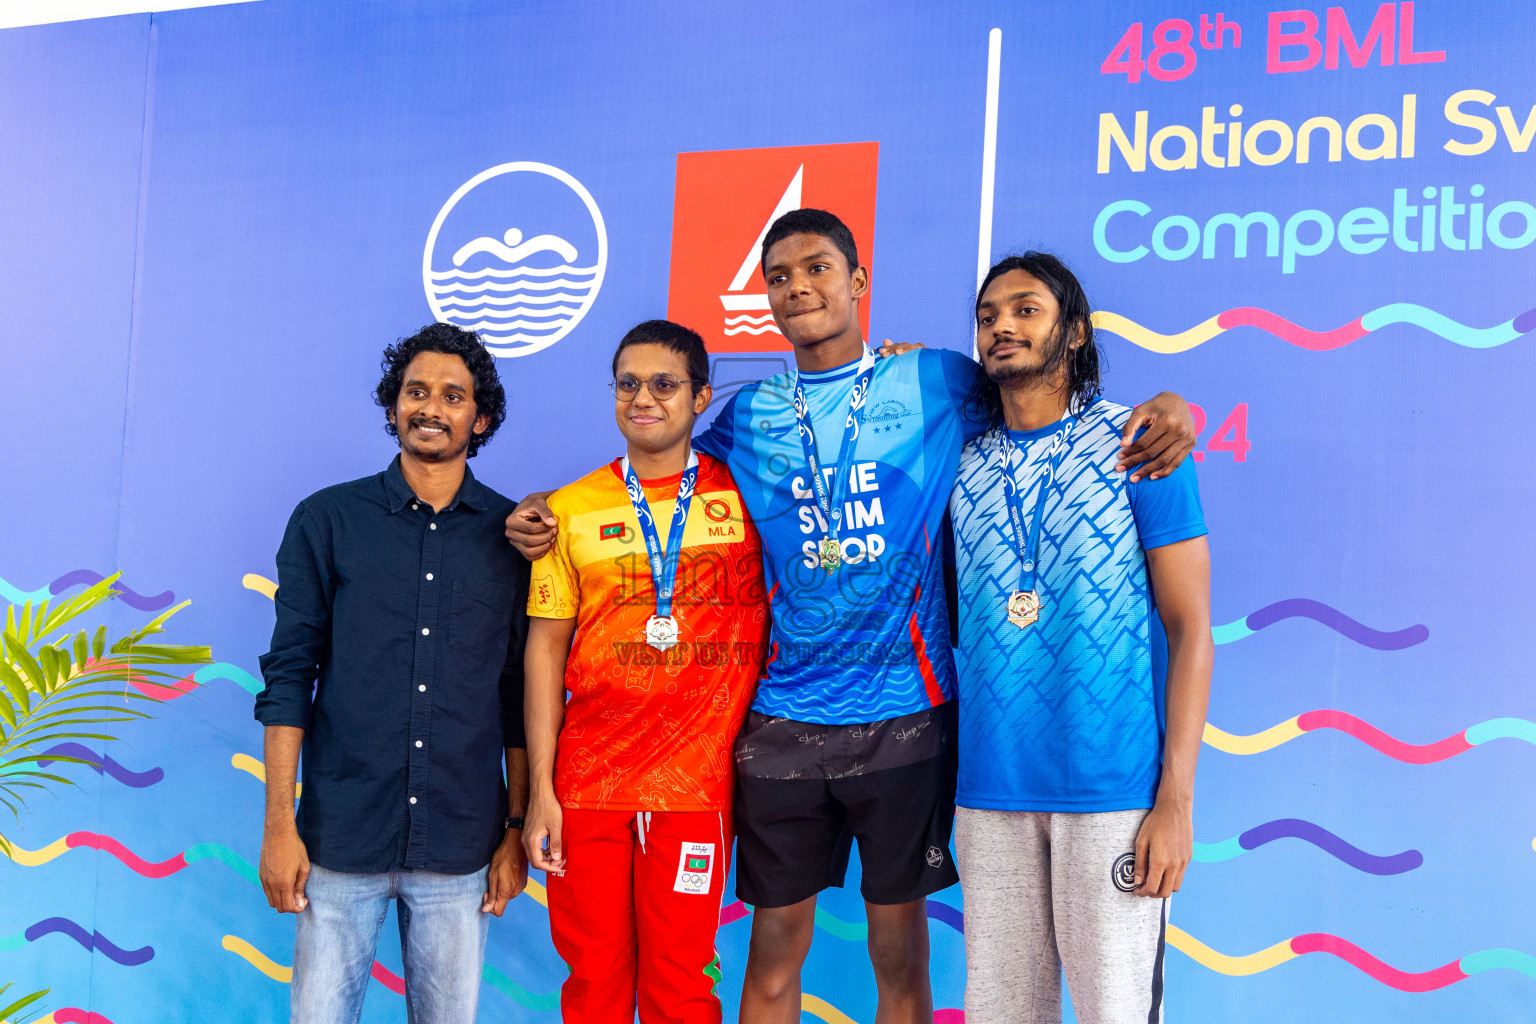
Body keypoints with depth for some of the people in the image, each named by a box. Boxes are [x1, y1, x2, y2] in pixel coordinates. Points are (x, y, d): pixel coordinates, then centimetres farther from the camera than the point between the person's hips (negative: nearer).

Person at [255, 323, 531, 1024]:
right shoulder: (326, 520, 2)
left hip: (460, 845, 1)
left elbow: (521, 695, 7)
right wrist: (279, 823, -4)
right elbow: (289, 676, 1)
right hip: (341, 835, -1)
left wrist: (517, 830, 6)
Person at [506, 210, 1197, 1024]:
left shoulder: (937, 382, 3)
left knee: (900, 952, 9)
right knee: (774, 950, 9)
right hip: (782, 723, 2)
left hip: (904, 715, -1)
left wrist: (1161, 407, -9)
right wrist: (548, 513, 5)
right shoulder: (749, 414, 9)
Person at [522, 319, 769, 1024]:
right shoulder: (571, 509, 6)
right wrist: (540, 789, 1)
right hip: (588, 780, 1)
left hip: (698, 781, -1)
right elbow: (545, 649, 5)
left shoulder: (744, 494, 4)